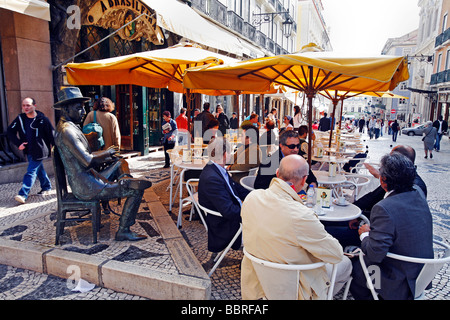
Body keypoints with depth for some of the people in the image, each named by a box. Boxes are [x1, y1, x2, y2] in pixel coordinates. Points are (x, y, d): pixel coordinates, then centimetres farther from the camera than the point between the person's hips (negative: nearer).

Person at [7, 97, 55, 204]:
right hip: (28, 150, 6)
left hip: (39, 150, -6)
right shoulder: (20, 118, 2)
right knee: (39, 170, 19)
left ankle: (23, 194, -11)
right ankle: (46, 187, 35)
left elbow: (52, 134, -11)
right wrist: (18, 143, -1)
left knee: (31, 171, -10)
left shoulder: (42, 119, -12)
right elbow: (10, 131, 10)